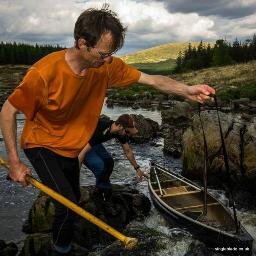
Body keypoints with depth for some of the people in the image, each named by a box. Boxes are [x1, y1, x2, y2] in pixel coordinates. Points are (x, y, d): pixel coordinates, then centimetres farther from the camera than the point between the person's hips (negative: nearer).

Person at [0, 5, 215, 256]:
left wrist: (186, 90, -28)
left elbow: (151, 79, -12)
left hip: (70, 149, 6)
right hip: (41, 145, -5)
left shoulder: (107, 65, -18)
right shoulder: (44, 73, -33)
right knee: (68, 205, -17)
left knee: (73, 201, 20)